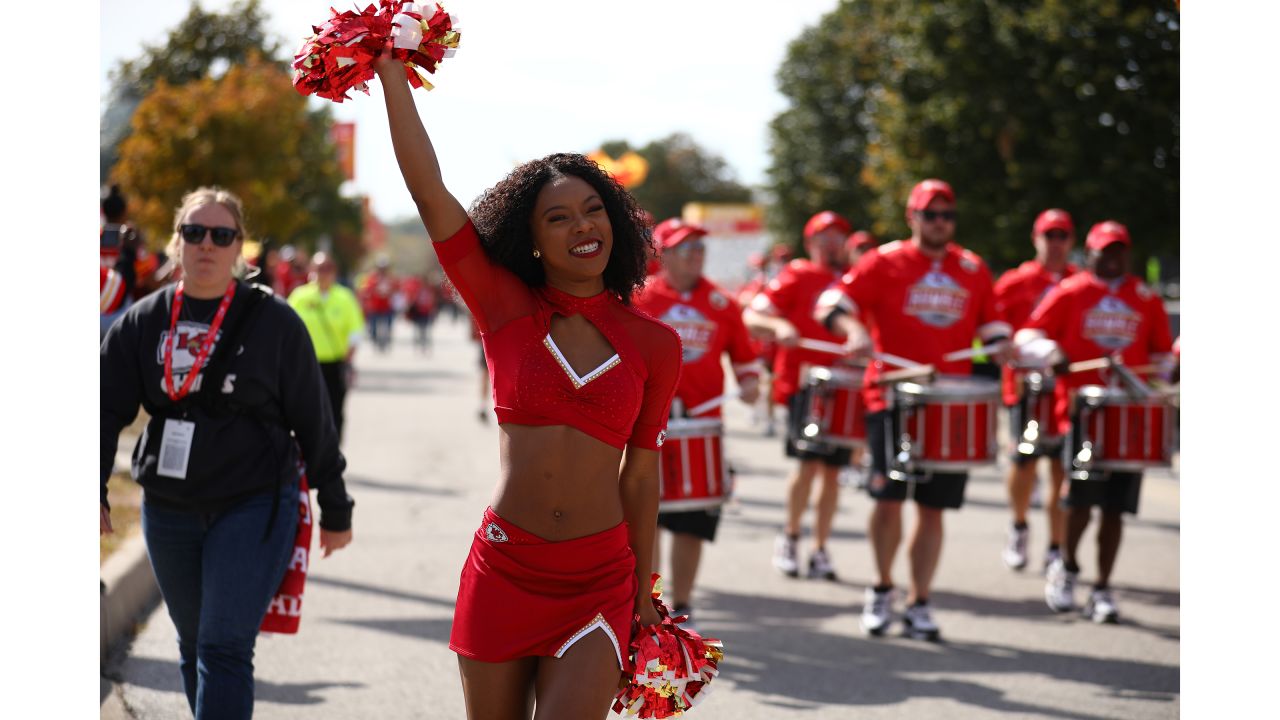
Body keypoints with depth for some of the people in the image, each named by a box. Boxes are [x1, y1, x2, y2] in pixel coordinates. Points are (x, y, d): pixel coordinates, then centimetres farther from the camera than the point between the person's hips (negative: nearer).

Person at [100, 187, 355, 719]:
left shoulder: (274, 323, -3)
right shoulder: (142, 324, 4)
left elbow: (314, 422, 1)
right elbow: (106, 411, 0)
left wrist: (335, 510, 4)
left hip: (254, 508, -4)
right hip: (168, 511, 4)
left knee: (224, 649, -13)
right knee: (193, 647, 15)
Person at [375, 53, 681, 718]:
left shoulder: (654, 344, 4)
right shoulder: (506, 310, 1)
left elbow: (640, 472, 11)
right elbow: (427, 187, -4)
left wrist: (643, 596, 14)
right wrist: (391, 70, -6)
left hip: (599, 584, 0)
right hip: (503, 570, 1)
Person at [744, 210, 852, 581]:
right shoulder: (797, 277, 0)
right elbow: (752, 316, -8)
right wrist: (779, 327, -26)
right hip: (802, 383, -5)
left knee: (832, 469, 6)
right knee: (809, 462, -14)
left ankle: (820, 550, 15)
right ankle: (790, 535, 6)